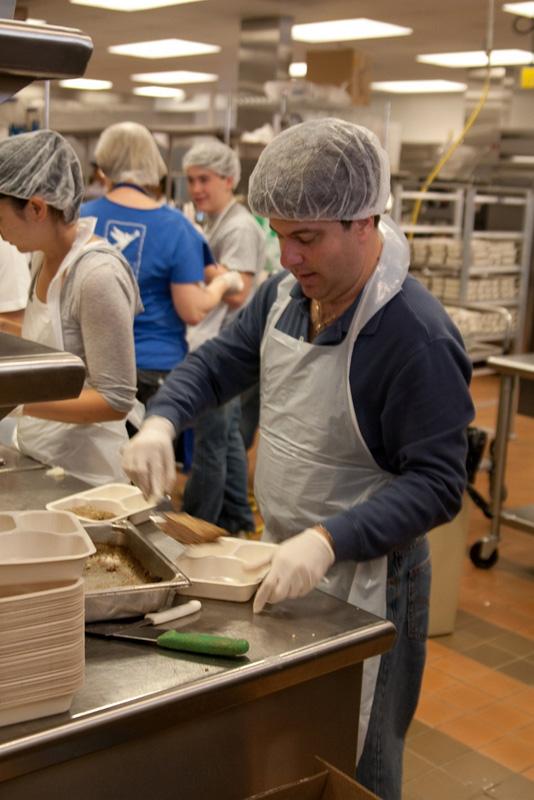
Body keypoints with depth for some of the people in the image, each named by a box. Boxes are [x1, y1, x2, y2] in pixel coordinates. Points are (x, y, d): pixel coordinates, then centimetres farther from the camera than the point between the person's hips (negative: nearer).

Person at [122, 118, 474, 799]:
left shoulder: (416, 335, -26)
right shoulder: (284, 293, -2)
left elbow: (437, 485, -24)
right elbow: (218, 362, 10)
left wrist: (328, 541, -35)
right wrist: (161, 419, -10)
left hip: (363, 583, -7)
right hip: (282, 561, 7)